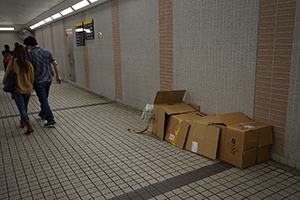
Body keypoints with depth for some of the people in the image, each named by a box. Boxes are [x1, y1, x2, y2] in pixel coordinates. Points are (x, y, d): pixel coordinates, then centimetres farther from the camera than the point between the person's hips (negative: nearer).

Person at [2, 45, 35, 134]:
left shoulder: (12, 63, -14)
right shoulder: (29, 64, -5)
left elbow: (7, 75, -5)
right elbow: (32, 78, 3)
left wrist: (5, 82, 16)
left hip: (17, 90, -3)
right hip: (27, 90, 4)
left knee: (22, 108, 0)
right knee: (24, 107, 22)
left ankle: (29, 126, -11)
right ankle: (22, 122, 40)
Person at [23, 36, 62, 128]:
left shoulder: (30, 54, -11)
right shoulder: (46, 51, 5)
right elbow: (55, 64, 2)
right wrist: (58, 76, 8)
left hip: (38, 81, -6)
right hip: (48, 80, 6)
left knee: (43, 100, -2)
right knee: (44, 98, 22)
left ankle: (51, 120, -5)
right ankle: (43, 114, 39)